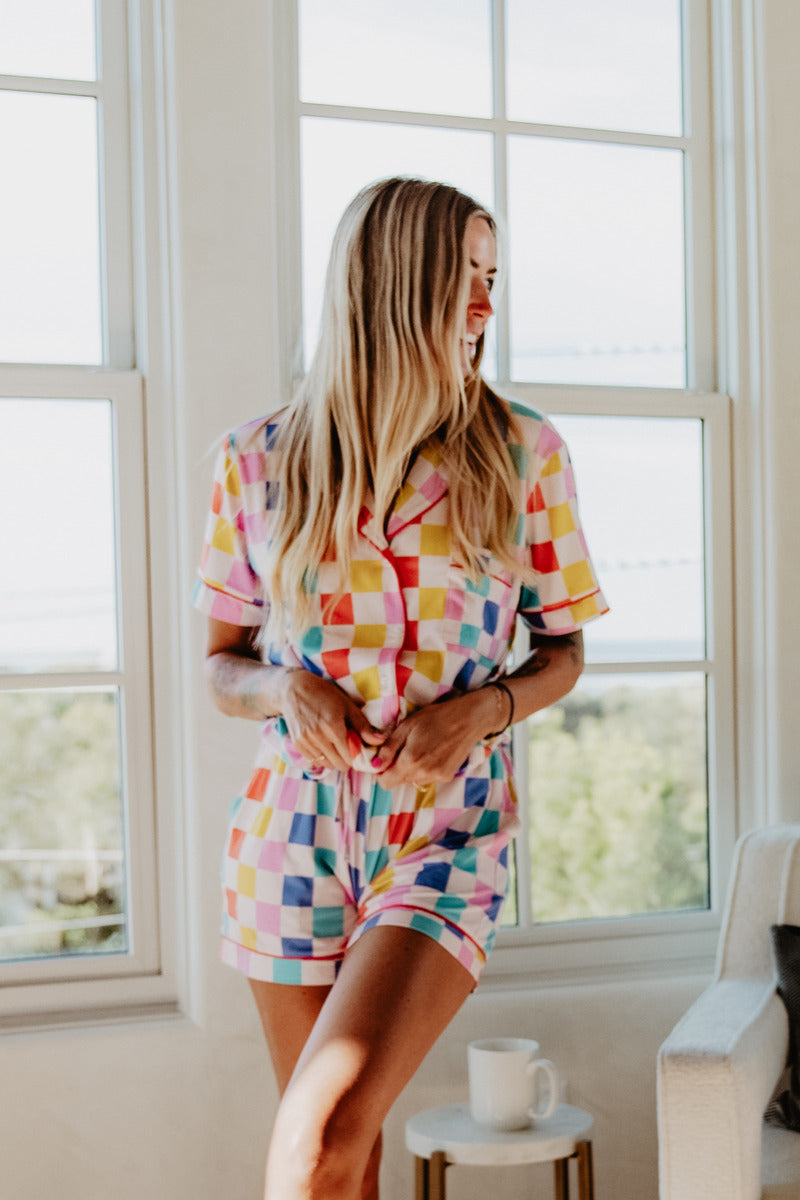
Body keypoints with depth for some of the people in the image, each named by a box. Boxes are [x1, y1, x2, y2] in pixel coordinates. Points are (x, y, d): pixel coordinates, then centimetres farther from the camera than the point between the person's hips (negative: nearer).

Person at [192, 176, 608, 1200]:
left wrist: (484, 708, -12)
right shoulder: (260, 462, 2)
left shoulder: (523, 453, 1)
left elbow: (562, 650, 9)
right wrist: (283, 692, -13)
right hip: (294, 832, 2)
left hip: (448, 834, -1)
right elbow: (222, 666, 10)